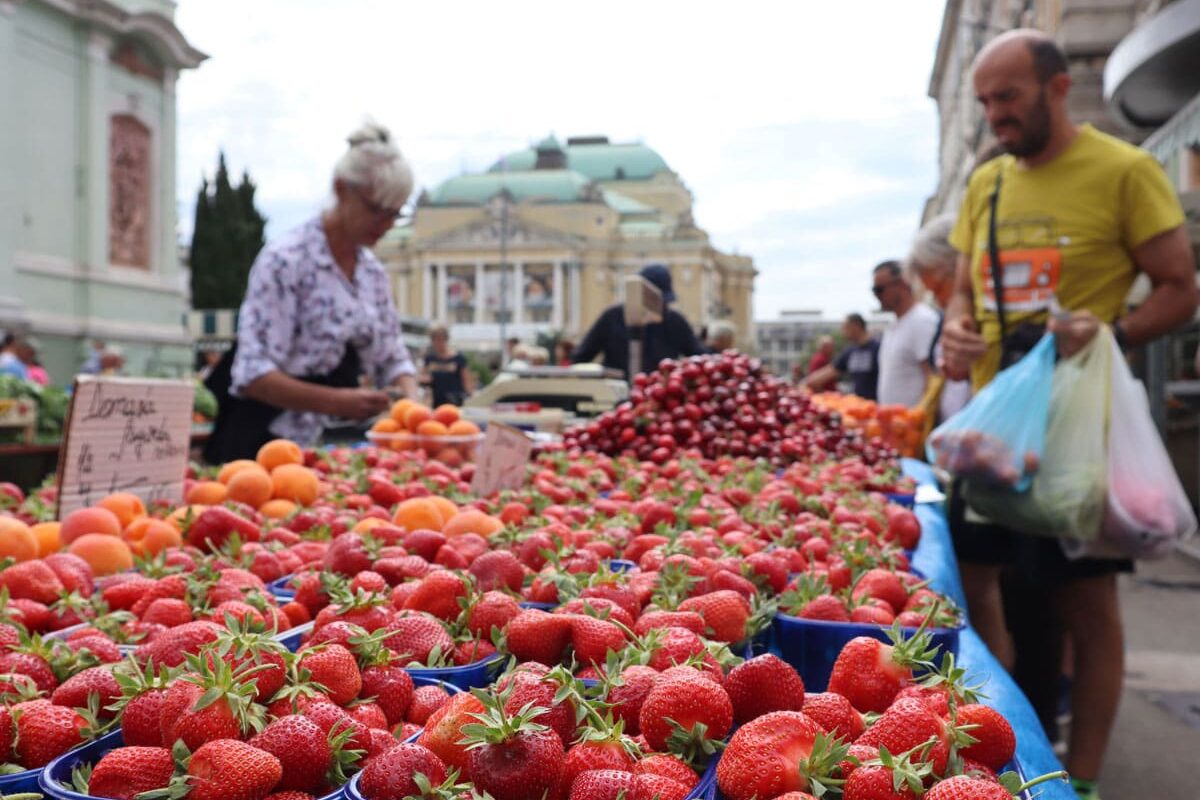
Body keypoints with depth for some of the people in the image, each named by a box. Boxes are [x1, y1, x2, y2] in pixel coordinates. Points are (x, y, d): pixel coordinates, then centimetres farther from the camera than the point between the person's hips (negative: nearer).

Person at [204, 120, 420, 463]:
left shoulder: (374, 273, 6)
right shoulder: (285, 260, -14)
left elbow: (393, 360, 13)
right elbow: (253, 375, -20)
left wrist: (411, 403, -10)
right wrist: (336, 401, -33)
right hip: (266, 440, -6)